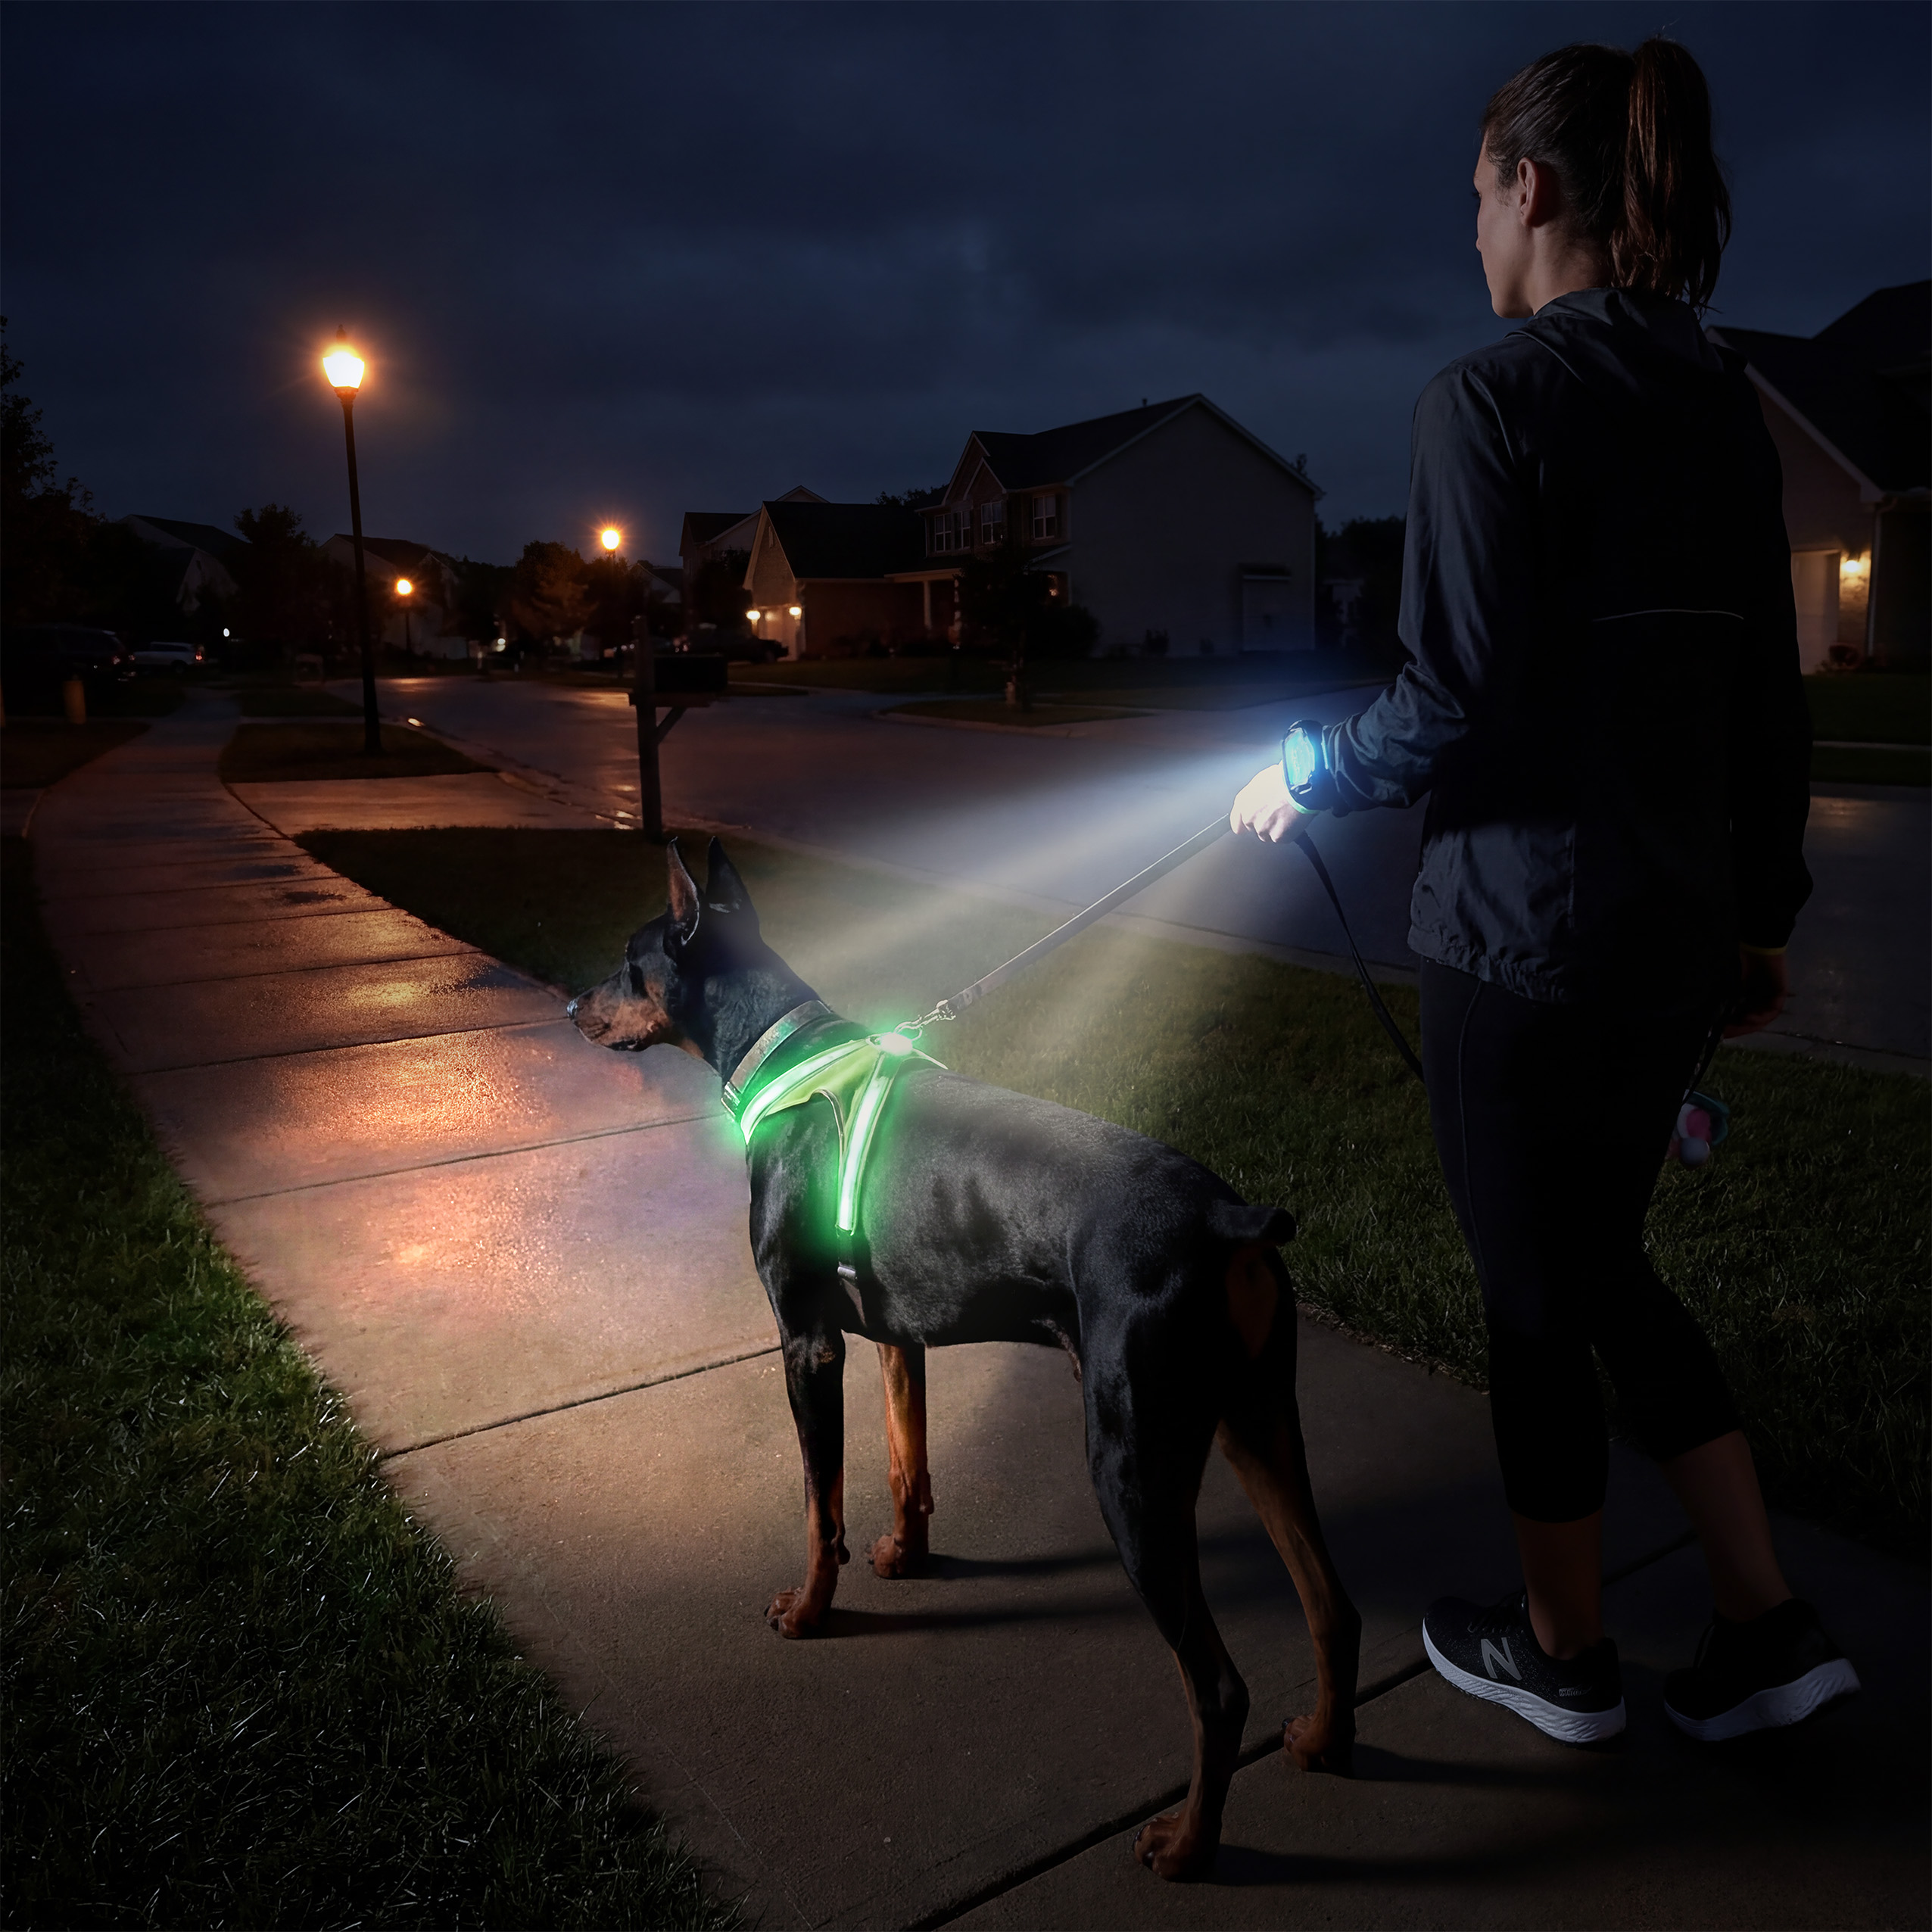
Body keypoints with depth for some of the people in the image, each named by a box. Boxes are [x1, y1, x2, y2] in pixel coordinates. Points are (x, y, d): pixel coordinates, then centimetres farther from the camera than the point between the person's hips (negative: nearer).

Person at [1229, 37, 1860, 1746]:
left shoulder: (1492, 399, -13)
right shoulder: (1724, 406, 9)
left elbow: (1457, 706, -19)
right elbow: (1770, 695, 11)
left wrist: (1306, 784, -1)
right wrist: (1764, 910, 19)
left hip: (1526, 940, -7)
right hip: (1681, 929, 8)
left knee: (1536, 1299, 11)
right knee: (1601, 1264, 23)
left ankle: (1565, 1654, 32)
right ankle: (1769, 1623, 29)